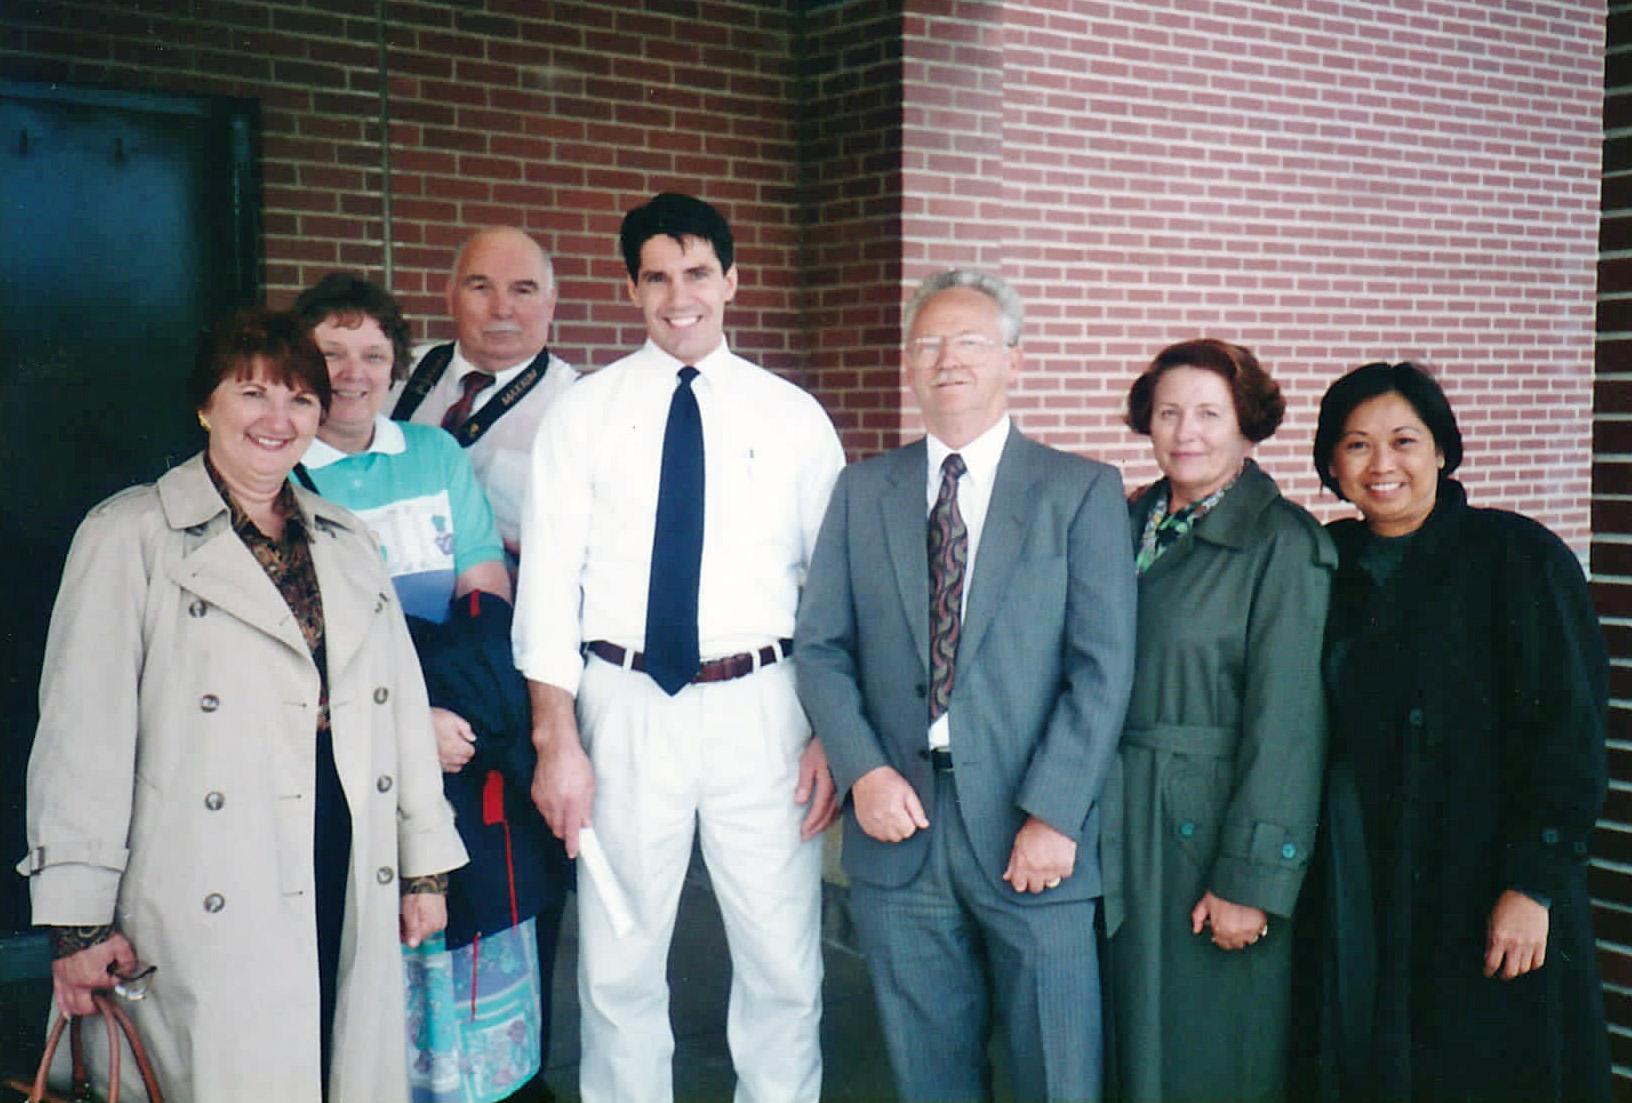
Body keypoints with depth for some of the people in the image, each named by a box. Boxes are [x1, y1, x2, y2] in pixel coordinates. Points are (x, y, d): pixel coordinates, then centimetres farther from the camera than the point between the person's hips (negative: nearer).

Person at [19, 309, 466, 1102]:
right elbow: (83, 732, -4)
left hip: (351, 889, 5)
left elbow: (402, 703, 16)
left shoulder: (348, 543, 16)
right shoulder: (130, 537, 0)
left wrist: (425, 864, 14)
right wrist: (78, 917, -7)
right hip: (207, 908, -4)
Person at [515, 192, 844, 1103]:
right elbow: (551, 578, -1)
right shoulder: (585, 413, 2)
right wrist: (556, 739, -6)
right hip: (625, 706, 0)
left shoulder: (793, 416, 4)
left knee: (784, 964, 8)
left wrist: (832, 734, -2)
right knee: (618, 967, 11)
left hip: (759, 709, 0)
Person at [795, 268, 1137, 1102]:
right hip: (898, 822, 3)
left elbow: (1102, 668, -6)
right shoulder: (863, 491, 10)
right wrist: (863, 769, -8)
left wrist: (1053, 813, -14)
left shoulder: (1082, 491, 0)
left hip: (1032, 826, -2)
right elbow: (821, 648, 6)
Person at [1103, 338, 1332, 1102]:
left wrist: (1251, 880, -17)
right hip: (1120, 830, 5)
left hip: (1212, 827, -5)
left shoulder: (1283, 544, -10)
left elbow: (1286, 723, -14)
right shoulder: (1128, 525, 8)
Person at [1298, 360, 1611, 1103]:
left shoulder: (1517, 555, -7)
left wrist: (1535, 885, -15)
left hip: (1485, 886, -4)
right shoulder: (1328, 563, 5)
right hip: (1358, 893, 4)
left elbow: (1567, 733, -10)